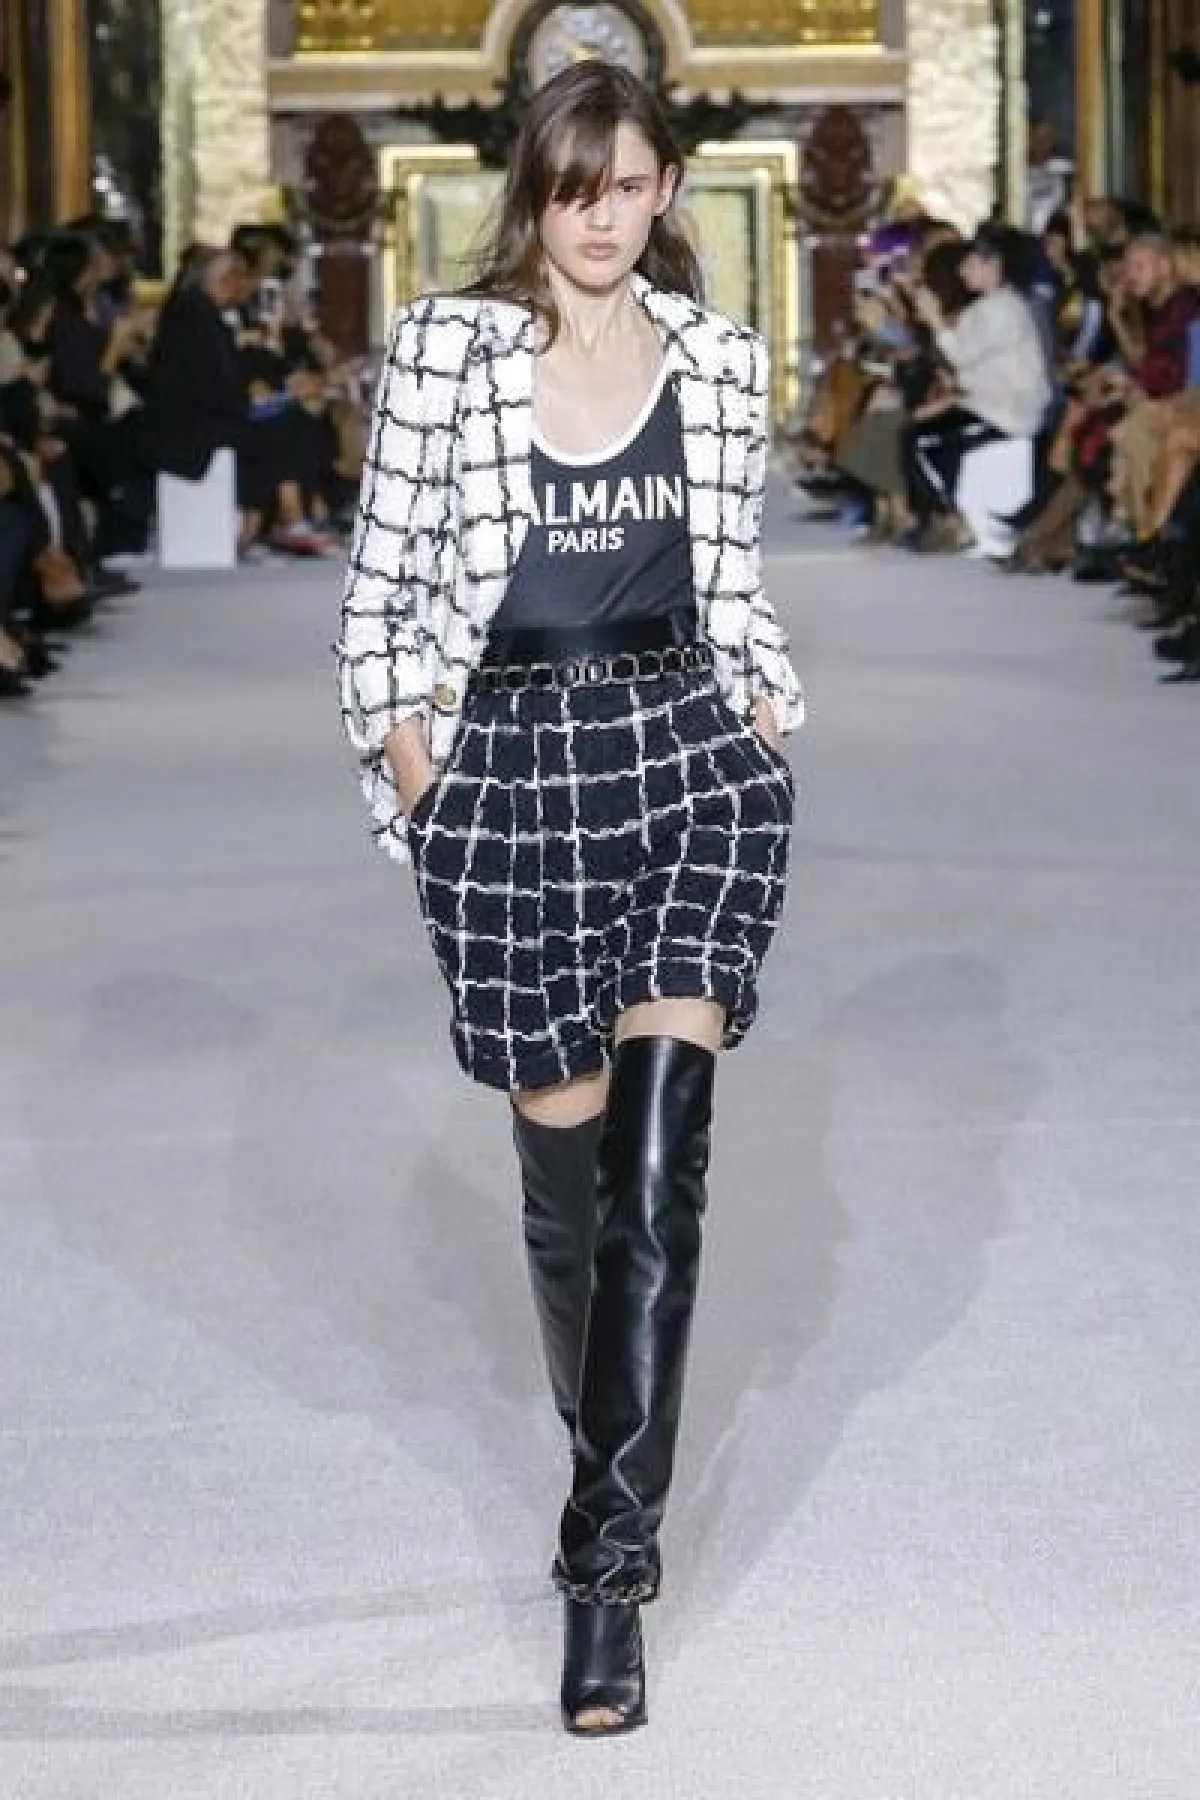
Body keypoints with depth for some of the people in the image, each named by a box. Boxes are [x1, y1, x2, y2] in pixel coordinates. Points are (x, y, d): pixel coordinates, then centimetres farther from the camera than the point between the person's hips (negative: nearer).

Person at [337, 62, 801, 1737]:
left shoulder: (718, 361, 8)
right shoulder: (445, 346, 1)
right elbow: (385, 566, 3)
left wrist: (766, 709, 4)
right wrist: (405, 745, -5)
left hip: (693, 751, 1)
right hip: (509, 766, -1)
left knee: (656, 1163, -11)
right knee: (566, 1161, 6)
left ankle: (610, 1561, -10)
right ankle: (614, 1460, 32)